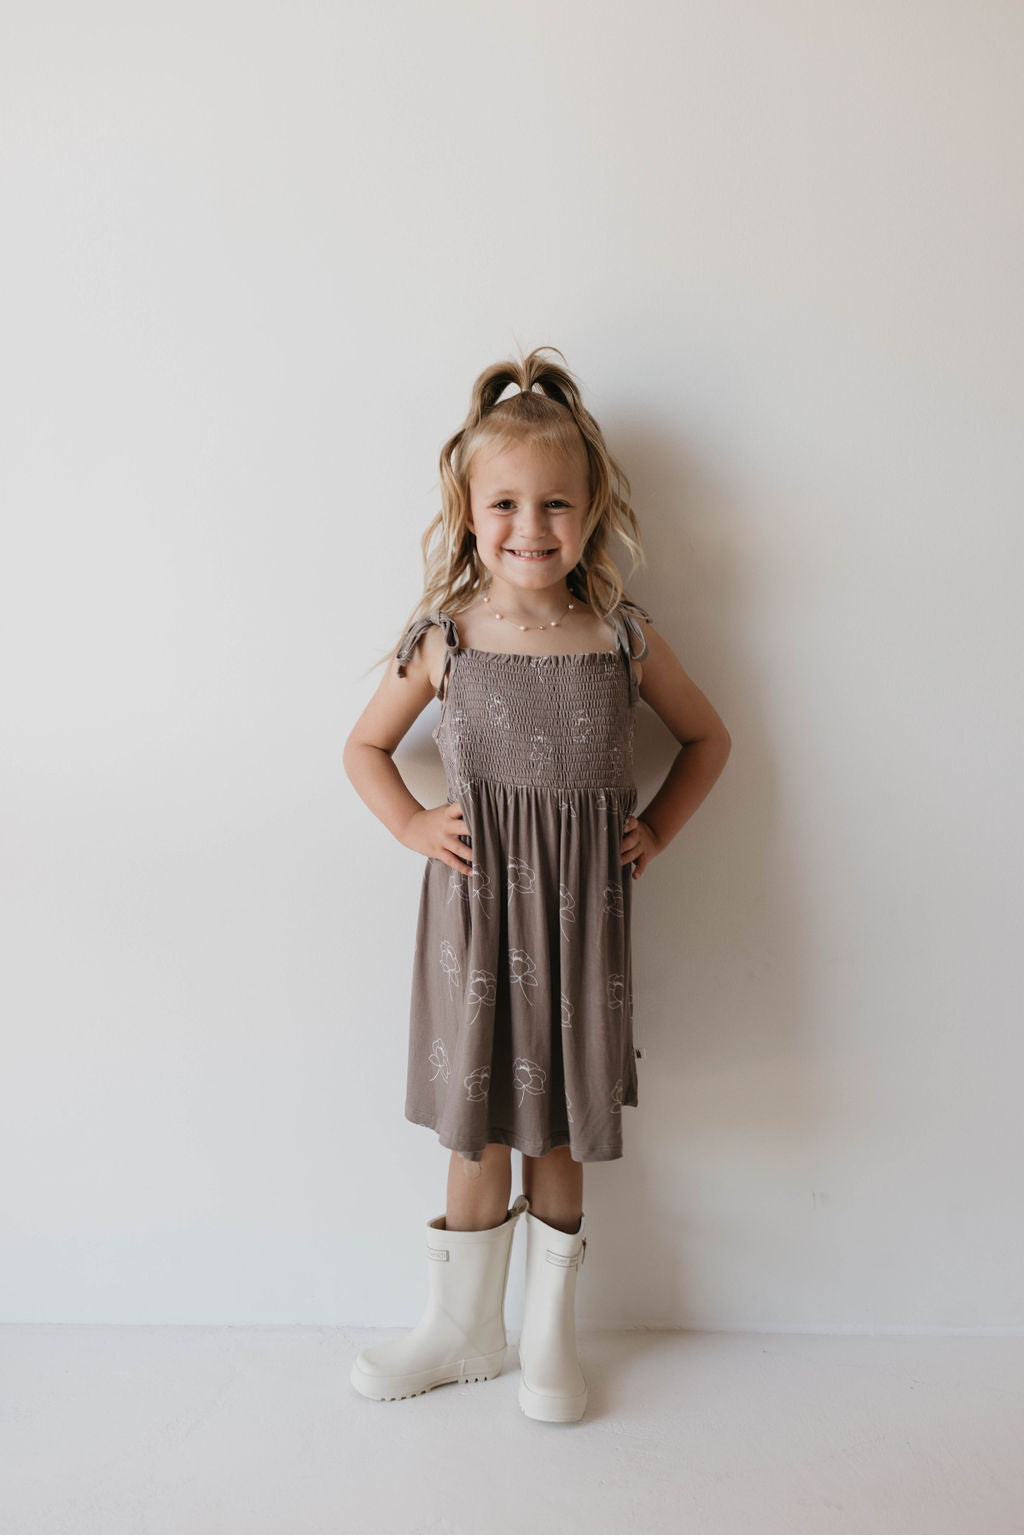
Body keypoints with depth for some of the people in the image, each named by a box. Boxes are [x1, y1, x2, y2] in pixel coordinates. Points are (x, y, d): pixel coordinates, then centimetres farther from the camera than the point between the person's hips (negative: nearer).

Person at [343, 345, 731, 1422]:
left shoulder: (623, 637, -2)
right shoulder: (443, 637, -3)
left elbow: (706, 738, 12)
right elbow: (365, 746, 10)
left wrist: (657, 829, 2)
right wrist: (412, 825, -4)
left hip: (580, 908, 1)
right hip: (476, 902, 0)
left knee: (559, 1130, 13)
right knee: (476, 1128, 12)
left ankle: (549, 1332, 36)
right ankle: (463, 1328, 36)